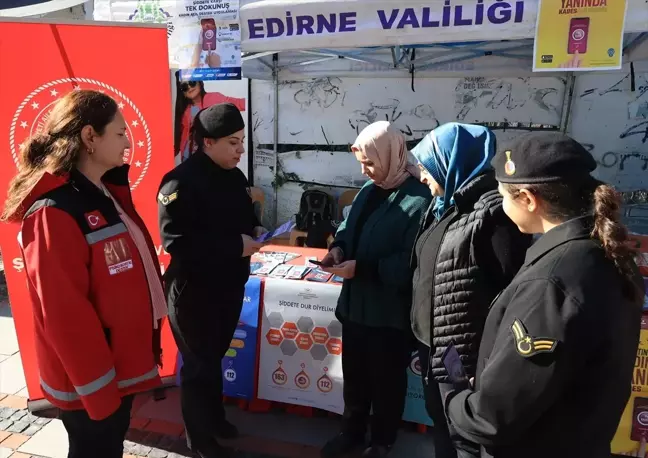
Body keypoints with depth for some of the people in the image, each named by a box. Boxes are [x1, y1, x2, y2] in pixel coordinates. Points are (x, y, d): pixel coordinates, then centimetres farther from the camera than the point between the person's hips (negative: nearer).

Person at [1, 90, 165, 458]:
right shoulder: (54, 213, -23)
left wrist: (147, 344, 12)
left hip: (121, 366, 8)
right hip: (90, 385, -8)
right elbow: (64, 315, -23)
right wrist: (98, 391, -17)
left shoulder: (108, 194, 5)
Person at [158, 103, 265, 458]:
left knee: (215, 357, 23)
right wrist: (236, 245, -26)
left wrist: (255, 230, -5)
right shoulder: (180, 182, -21)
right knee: (198, 363, 10)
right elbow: (175, 241, -28)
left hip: (230, 286, 7)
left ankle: (215, 417, 44)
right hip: (194, 291, -7)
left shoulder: (235, 176, 6)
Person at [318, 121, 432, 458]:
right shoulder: (369, 190, 3)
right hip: (356, 303, 7)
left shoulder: (419, 200, -22)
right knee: (354, 374, 23)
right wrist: (339, 247, -5)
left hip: (390, 313, -7)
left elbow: (410, 264, -26)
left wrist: (361, 268, -26)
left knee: (386, 380, 16)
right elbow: (350, 227, 16)